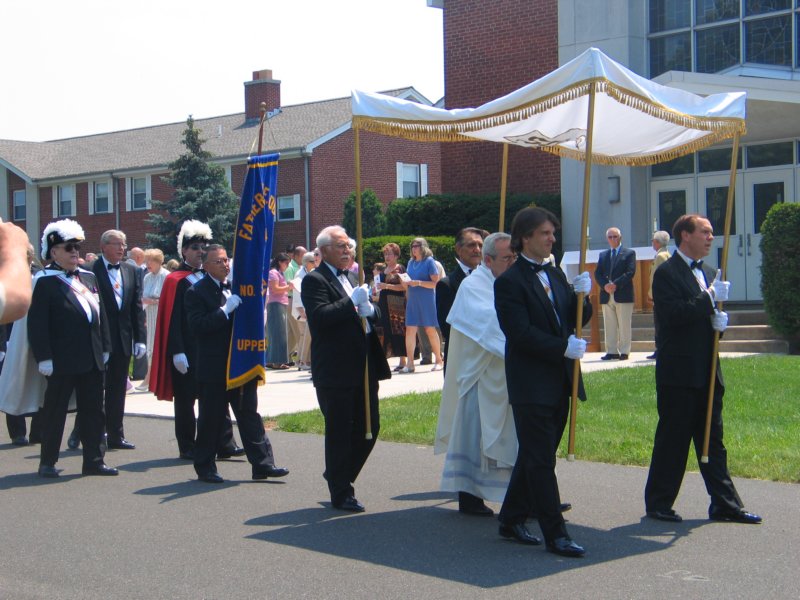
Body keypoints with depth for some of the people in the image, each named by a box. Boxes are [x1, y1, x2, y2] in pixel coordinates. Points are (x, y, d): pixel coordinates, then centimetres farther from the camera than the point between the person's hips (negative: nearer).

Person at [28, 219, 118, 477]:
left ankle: (94, 460, 16)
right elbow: (37, 323, -12)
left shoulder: (89, 277, 13)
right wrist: (44, 358, -16)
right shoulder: (44, 282, -8)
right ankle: (47, 462, 15)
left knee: (93, 410, 9)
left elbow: (101, 313, 16)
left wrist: (105, 347, 12)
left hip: (92, 360, 7)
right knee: (55, 411, 4)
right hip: (62, 361, -6)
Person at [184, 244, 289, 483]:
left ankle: (262, 463, 10)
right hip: (213, 368, -5)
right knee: (211, 418, 4)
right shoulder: (196, 292, -7)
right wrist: (225, 310, -25)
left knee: (249, 414, 7)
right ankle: (205, 467, 16)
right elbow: (198, 325, -19)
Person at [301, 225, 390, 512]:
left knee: (369, 427, 12)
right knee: (339, 432, 1)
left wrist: (370, 310, 2)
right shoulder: (314, 280, -8)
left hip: (364, 367, 8)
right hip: (336, 370, -8)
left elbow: (368, 314, 24)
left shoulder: (351, 277, 17)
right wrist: (352, 302, -21)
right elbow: (320, 317, -22)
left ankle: (339, 475, 31)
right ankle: (341, 493, 13)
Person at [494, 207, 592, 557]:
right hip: (531, 385, -8)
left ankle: (512, 520, 26)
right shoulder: (509, 282, -10)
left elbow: (576, 322, 13)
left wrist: (582, 297, -6)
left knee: (534, 456, 15)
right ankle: (555, 534, 1)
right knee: (541, 460, -3)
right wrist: (563, 347, -20)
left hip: (559, 382, 8)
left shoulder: (556, 275, 14)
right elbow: (521, 334, -17)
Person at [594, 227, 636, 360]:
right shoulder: (603, 255, 17)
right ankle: (611, 351, 9)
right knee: (609, 326, 5)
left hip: (623, 295, -4)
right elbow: (597, 273, 9)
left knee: (624, 326, -1)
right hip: (606, 296, 4)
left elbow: (630, 272, -7)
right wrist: (605, 285, -11)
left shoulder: (629, 253, 4)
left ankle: (624, 352, 1)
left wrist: (615, 284, -17)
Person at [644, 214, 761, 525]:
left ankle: (725, 504, 14)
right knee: (672, 439, 0)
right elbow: (672, 315, -22)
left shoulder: (708, 273, 17)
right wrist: (710, 298, -21)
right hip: (678, 373, -7)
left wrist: (719, 321, 0)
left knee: (713, 440, 10)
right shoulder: (667, 273, -9)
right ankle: (658, 503, 11)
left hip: (707, 372, 8)